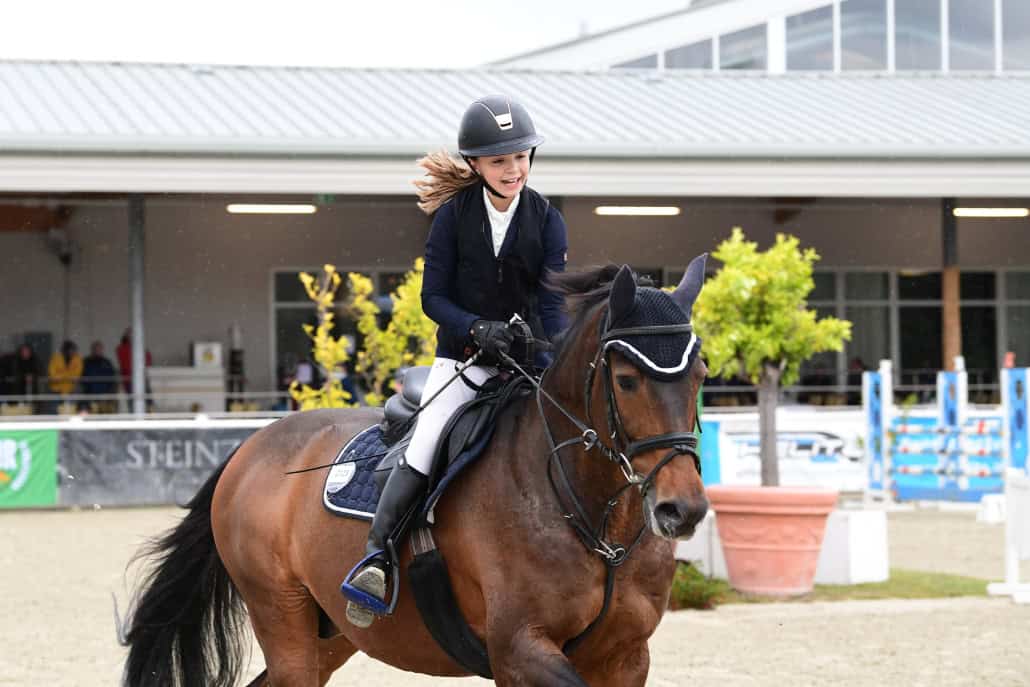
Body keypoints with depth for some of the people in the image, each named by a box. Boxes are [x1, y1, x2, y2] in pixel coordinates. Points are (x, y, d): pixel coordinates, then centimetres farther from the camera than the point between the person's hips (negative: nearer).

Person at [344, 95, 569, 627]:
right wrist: (476, 329, -21)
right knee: (424, 448, -21)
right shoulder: (454, 214, -3)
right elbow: (433, 296, -3)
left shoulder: (545, 220, 0)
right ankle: (374, 558, -25)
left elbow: (553, 302, -6)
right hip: (462, 357, -2)